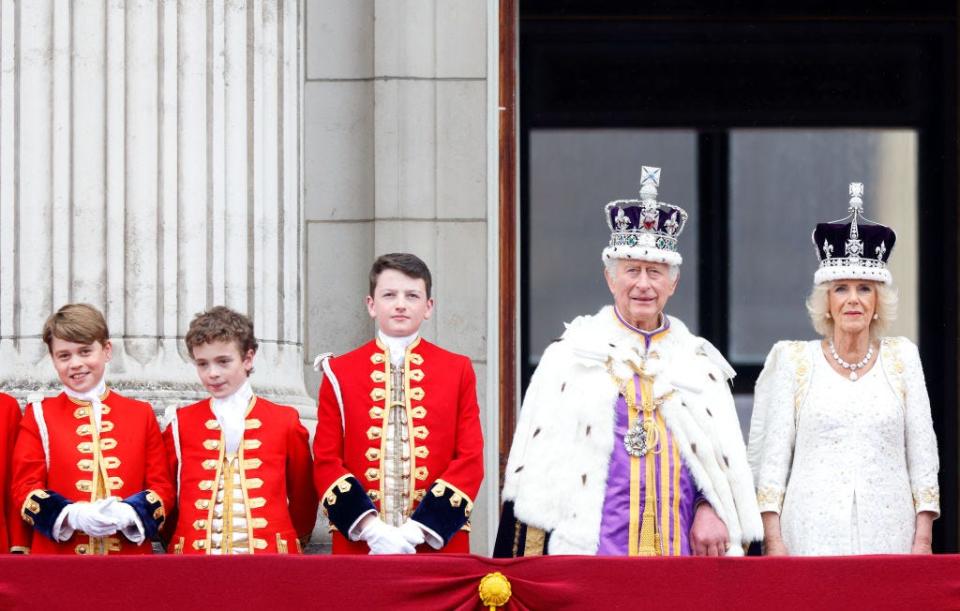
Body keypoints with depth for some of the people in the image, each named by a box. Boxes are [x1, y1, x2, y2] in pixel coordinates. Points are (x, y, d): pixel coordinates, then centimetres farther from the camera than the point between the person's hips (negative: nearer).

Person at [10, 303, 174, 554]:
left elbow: (162, 488, 7)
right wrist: (73, 516, -18)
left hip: (129, 558, 1)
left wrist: (128, 513, -14)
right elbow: (26, 491, 0)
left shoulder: (141, 414, 10)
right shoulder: (39, 416, 6)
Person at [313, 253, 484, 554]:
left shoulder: (458, 371, 8)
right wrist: (369, 527, -12)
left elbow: (471, 460, 2)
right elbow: (326, 462, 3)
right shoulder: (339, 373, 8)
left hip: (439, 544, 0)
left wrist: (420, 529, -10)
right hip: (359, 546, 0)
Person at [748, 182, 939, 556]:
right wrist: (773, 539, -4)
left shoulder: (901, 357, 11)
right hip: (813, 535, -1)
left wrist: (922, 539, 2)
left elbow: (923, 454, 10)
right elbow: (770, 455, 4)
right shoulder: (792, 360, 7)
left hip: (888, 537, 1)